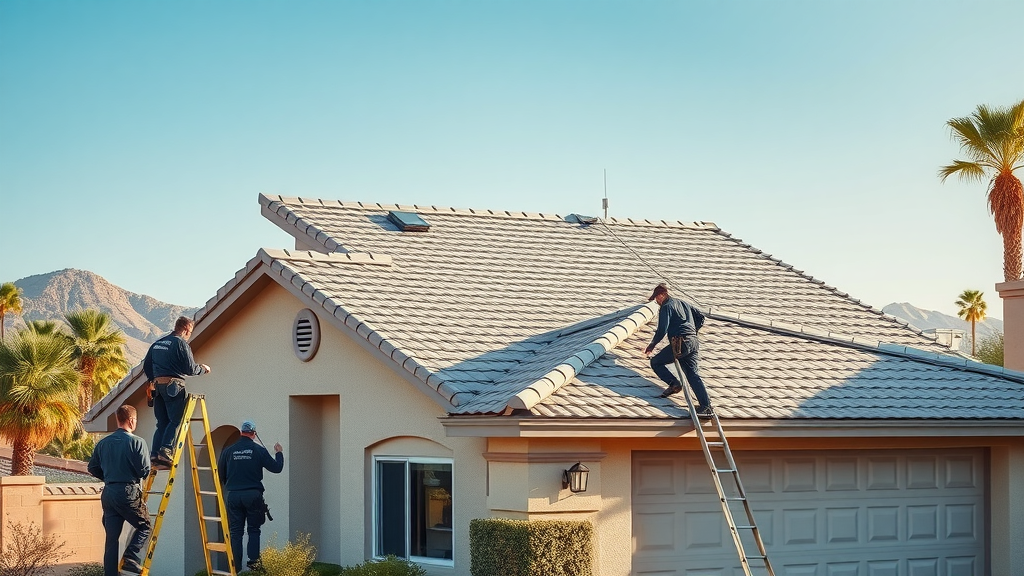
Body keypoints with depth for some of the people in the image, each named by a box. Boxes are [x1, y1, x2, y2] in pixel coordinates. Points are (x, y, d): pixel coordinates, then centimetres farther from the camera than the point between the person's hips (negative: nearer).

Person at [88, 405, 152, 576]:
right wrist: (135, 475, 11)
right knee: (144, 526, 13)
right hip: (129, 493, -5)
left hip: (108, 493, 5)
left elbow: (92, 468, 12)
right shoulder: (136, 442, -9)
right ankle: (130, 557, -7)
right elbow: (145, 470, -12)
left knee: (111, 538, 8)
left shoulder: (102, 443, 9)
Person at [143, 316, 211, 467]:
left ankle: (155, 455, 1)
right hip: (174, 386, -8)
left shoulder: (157, 344, 17)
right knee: (176, 420, -9)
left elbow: (146, 366, 20)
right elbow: (191, 369, -11)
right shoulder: (181, 343, -7)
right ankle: (166, 451, -22)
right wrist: (203, 369, 8)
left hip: (158, 385, 8)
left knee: (162, 422, 9)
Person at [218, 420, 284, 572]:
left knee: (235, 531, 6)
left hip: (233, 495, 1)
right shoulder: (259, 450, -3)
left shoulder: (228, 451, 2)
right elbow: (276, 468, 2)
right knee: (253, 530, 8)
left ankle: (235, 566, 3)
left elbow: (220, 475, 8)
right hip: (253, 495, -1)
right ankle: (253, 562, -1)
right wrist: (279, 453, 21)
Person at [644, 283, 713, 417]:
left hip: (680, 343, -7)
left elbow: (662, 329, -9)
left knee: (656, 362, 10)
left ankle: (674, 383, -10)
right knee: (692, 373, -3)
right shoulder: (683, 303, 24)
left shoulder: (666, 307, 0)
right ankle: (706, 405, -19)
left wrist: (652, 345, 3)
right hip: (693, 343, 7)